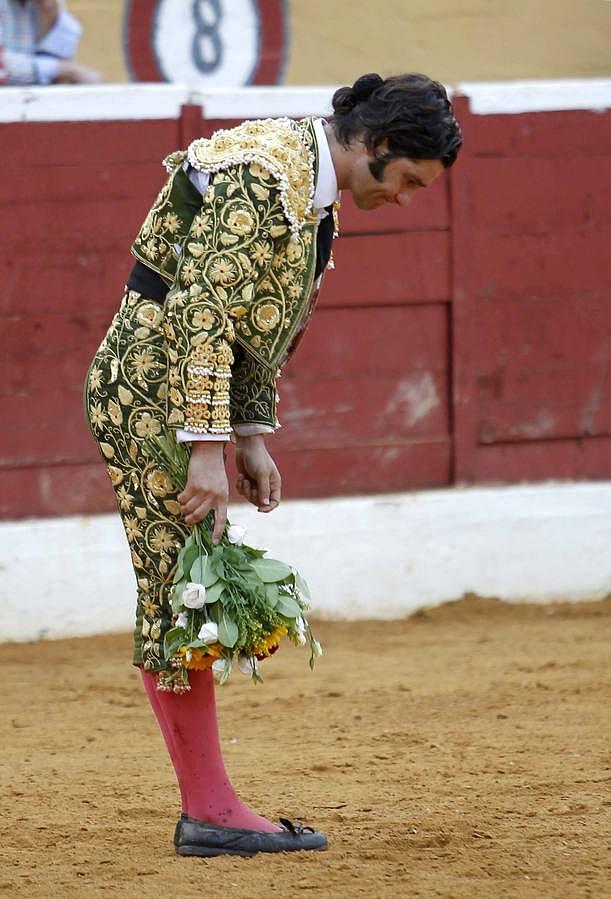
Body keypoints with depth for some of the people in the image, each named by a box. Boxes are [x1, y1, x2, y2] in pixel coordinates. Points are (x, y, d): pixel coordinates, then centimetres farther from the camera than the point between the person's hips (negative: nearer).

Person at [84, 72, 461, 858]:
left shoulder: (312, 188, 12)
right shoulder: (262, 175, -20)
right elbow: (202, 313, -24)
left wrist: (252, 437, 14)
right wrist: (207, 451, -25)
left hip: (184, 393, 10)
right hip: (150, 389, -10)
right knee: (178, 594, -8)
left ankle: (207, 809, 11)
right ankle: (209, 811, -6)